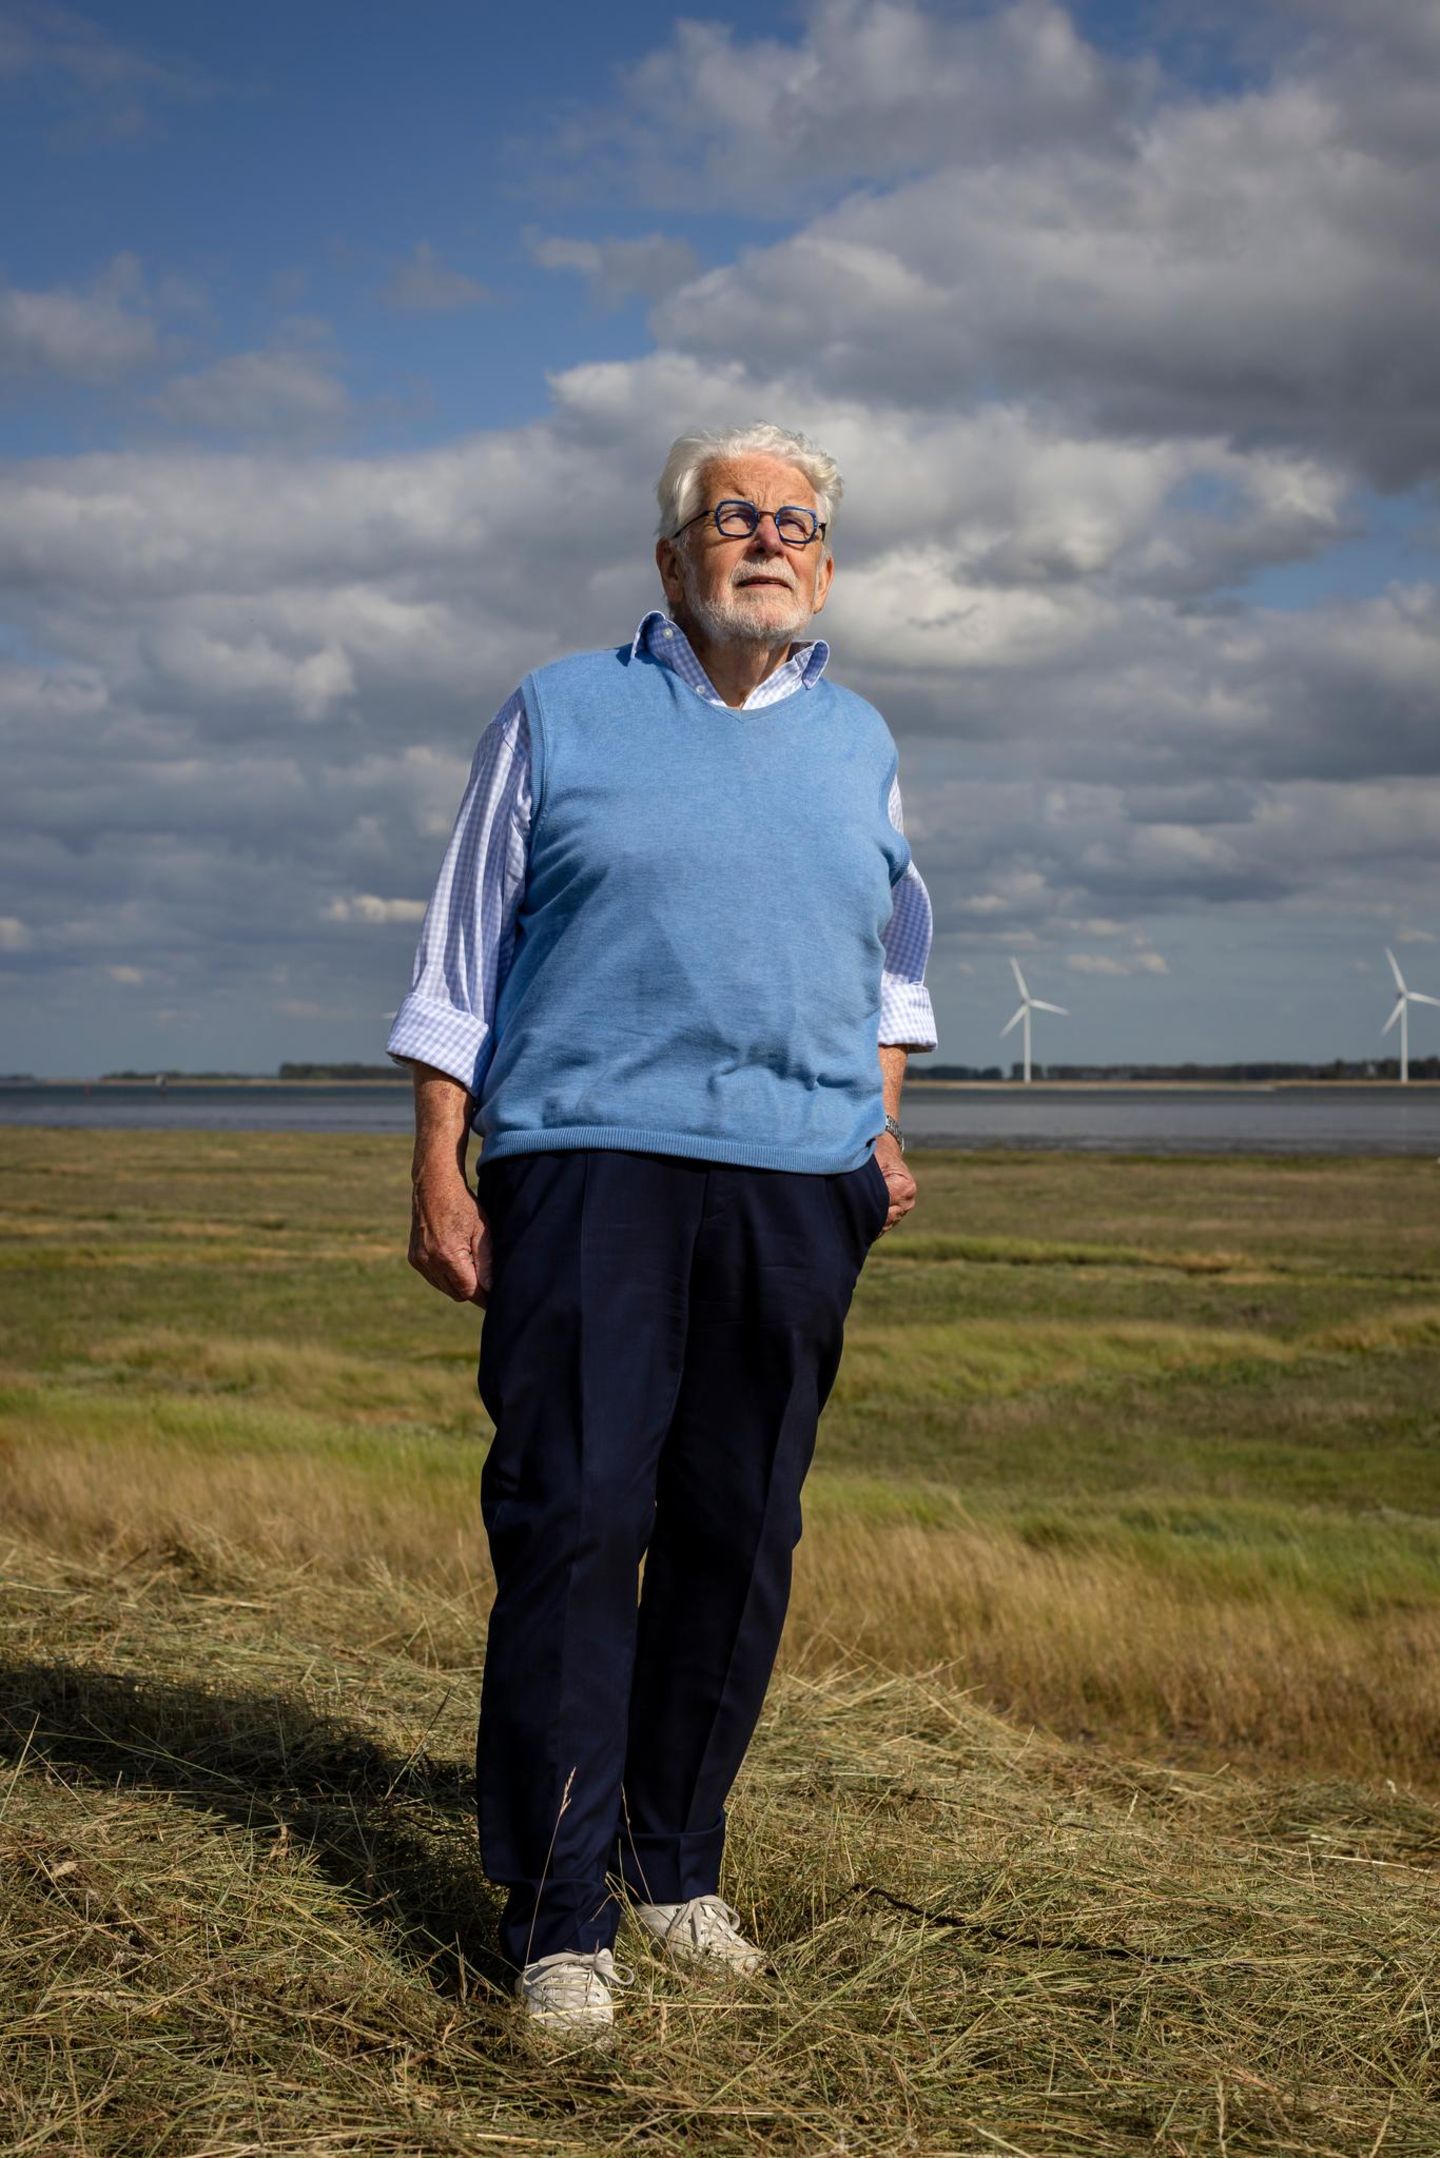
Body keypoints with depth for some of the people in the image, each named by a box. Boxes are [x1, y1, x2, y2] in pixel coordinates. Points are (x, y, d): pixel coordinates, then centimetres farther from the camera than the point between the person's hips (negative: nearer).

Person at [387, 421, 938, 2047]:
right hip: (589, 1159, -3)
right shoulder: (560, 715, 8)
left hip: (797, 1182, 4)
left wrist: (883, 1120, 16)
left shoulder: (858, 744, 18)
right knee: (574, 1518, -10)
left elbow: (890, 947, 31)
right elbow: (461, 954, 7)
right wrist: (437, 1173, -1)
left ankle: (675, 1862, 17)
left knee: (738, 1538, 4)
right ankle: (560, 1917, -5)